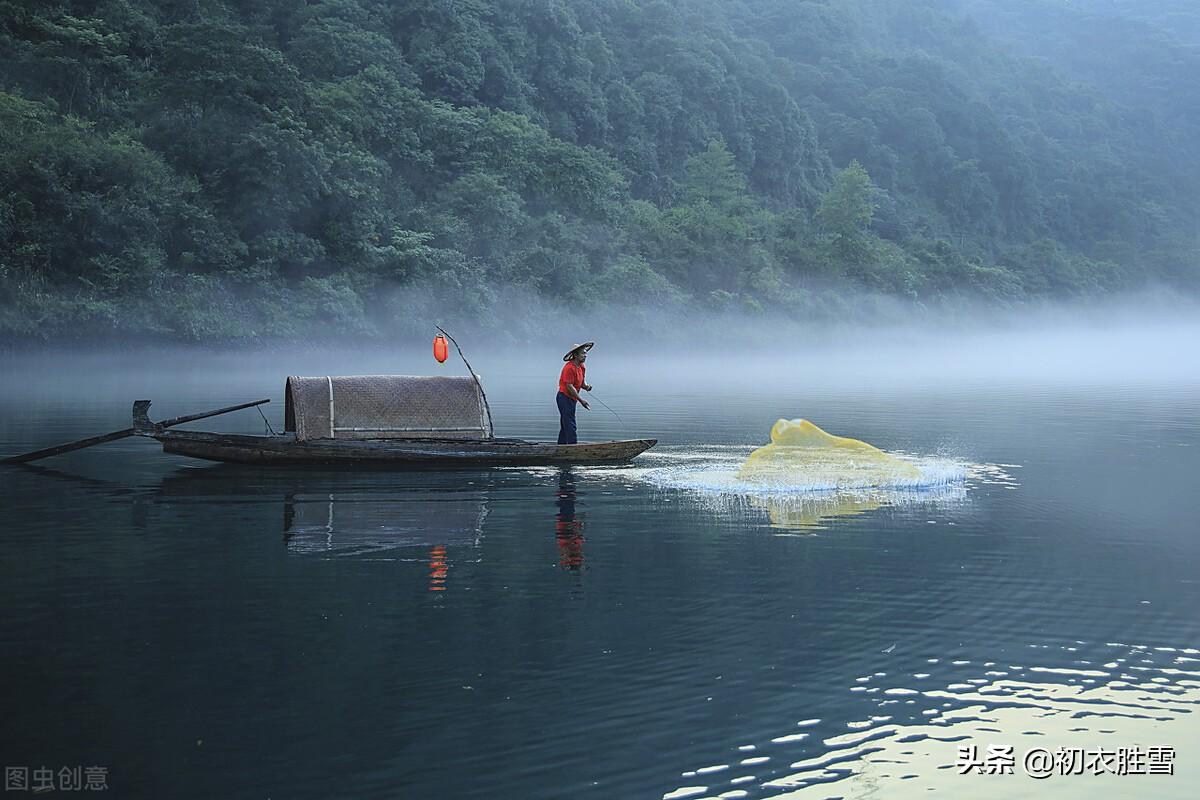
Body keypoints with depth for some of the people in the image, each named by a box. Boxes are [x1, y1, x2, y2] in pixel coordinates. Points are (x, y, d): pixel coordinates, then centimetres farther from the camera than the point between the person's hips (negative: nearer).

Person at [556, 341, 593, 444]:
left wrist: (586, 387, -7)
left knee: (565, 426, 15)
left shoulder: (582, 367, 9)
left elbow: (581, 382, 17)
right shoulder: (569, 367, -20)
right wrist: (581, 400, -22)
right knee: (570, 426, -11)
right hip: (564, 398, -10)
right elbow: (569, 386, -23)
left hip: (571, 399, 10)